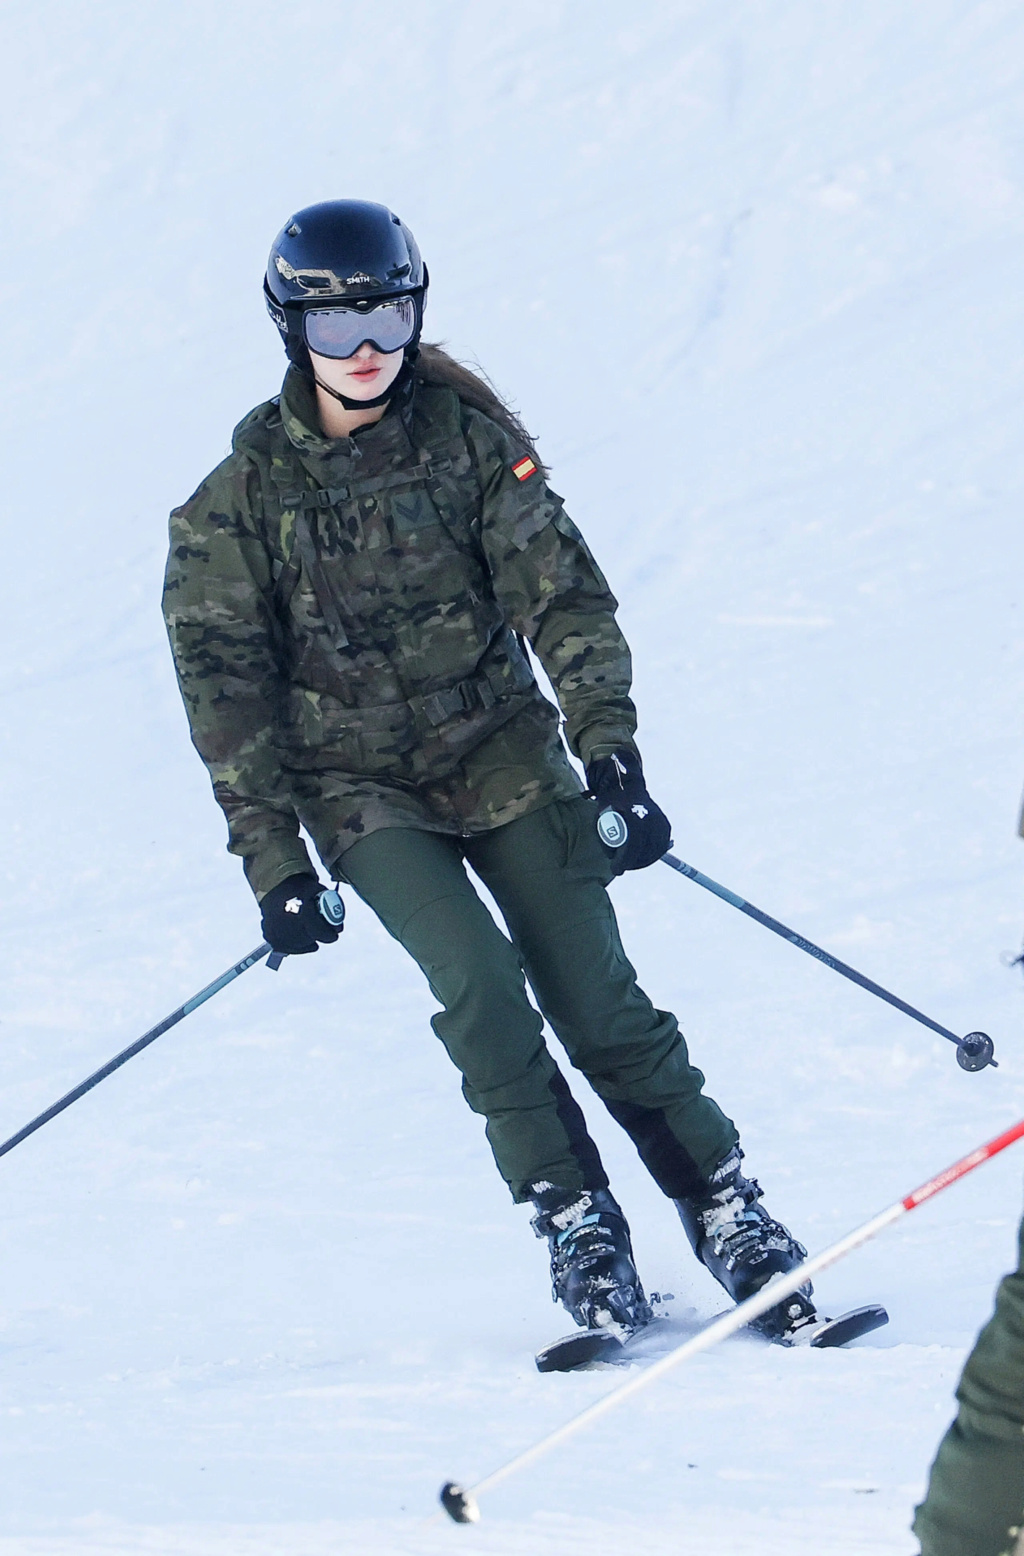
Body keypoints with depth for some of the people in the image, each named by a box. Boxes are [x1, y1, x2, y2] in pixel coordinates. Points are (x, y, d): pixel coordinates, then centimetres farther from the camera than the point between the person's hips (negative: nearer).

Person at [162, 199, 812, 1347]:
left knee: (596, 998, -7)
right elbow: (225, 683, -4)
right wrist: (274, 861, -10)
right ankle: (573, 1222, -11)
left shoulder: (469, 434, -4)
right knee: (474, 976, -21)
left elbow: (563, 597, -5)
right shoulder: (245, 490, -5)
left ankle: (728, 1216, 3)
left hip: (503, 754, 1)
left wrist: (611, 756, -15)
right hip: (357, 786, -1)